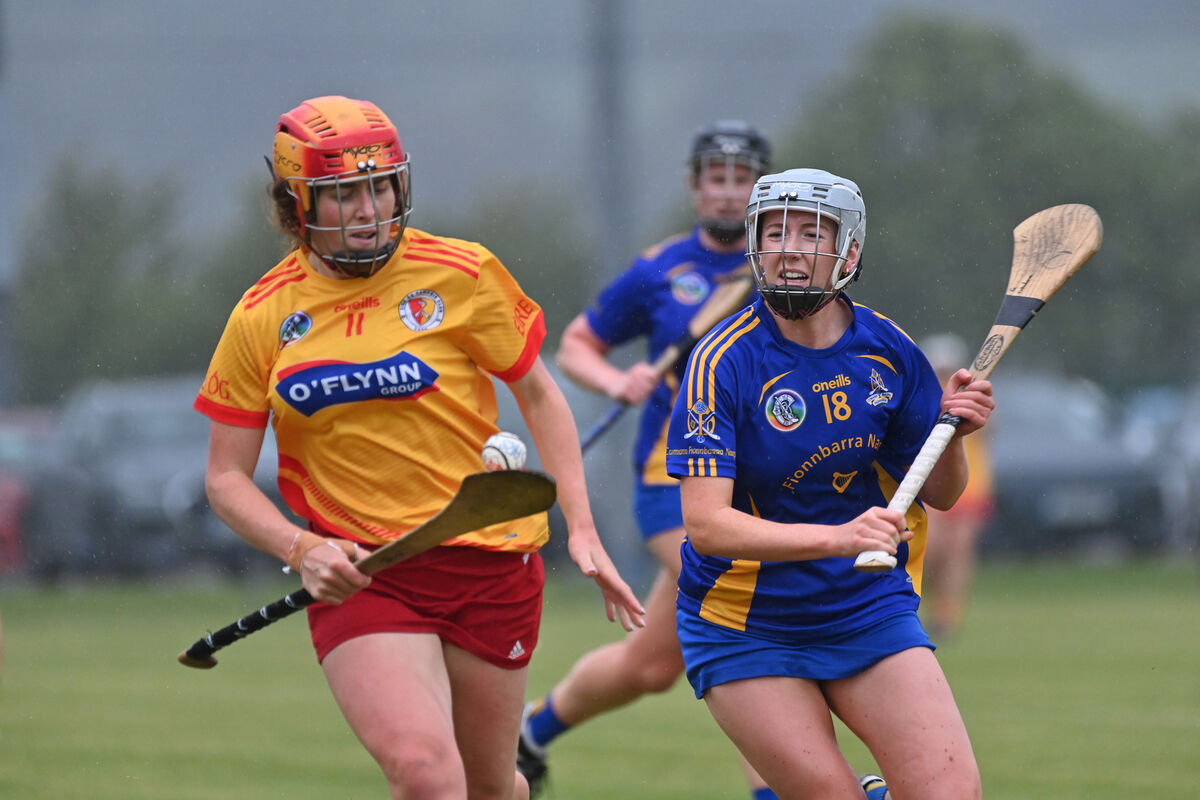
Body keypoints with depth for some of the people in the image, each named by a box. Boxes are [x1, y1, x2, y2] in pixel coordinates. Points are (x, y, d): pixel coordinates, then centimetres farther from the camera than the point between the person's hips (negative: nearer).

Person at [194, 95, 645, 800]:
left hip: (490, 561, 1)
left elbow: (539, 393, 9)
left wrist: (581, 529, 2)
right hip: (357, 575, -1)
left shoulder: (461, 275, -4)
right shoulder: (262, 318, -1)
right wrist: (300, 549, -12)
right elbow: (227, 477, 6)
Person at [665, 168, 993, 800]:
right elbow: (705, 524, -23)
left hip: (870, 610, 3)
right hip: (745, 630, -3)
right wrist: (837, 538, -35)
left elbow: (938, 495, 9)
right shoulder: (725, 361, -14)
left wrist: (952, 433, -13)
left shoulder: (889, 351, -2)